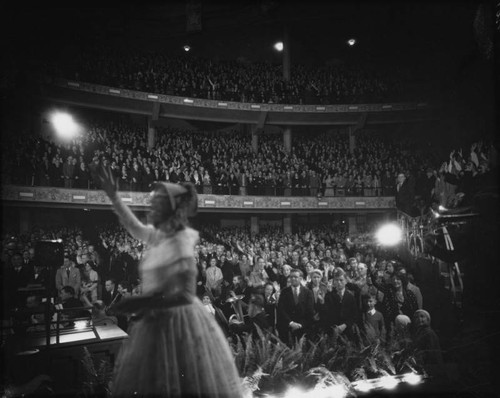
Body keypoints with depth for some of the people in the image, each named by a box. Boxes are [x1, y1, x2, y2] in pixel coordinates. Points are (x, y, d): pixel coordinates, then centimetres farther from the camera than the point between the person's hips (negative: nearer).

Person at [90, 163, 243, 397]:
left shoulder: (180, 243, -21)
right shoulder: (159, 235, 2)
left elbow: (186, 295, -25)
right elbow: (133, 227, 21)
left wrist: (141, 303, -23)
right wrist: (113, 196, 16)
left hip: (175, 323, -9)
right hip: (159, 321, 9)